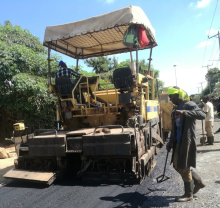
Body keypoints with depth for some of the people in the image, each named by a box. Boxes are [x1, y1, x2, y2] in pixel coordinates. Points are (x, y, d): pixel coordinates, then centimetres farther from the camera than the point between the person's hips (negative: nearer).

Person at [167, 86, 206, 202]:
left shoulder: (189, 105, -12)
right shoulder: (176, 108, 14)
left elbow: (202, 115, -31)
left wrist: (184, 112, -41)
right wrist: (171, 141, 16)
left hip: (187, 141, -9)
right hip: (178, 142, 9)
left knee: (184, 168, 1)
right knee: (177, 165, 15)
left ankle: (188, 194, 20)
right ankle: (198, 182, 35)